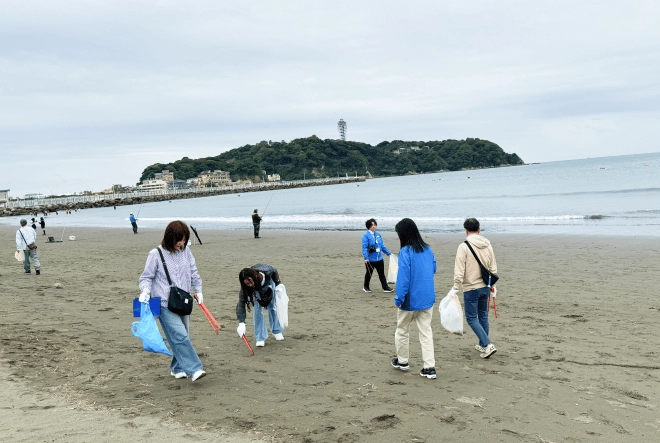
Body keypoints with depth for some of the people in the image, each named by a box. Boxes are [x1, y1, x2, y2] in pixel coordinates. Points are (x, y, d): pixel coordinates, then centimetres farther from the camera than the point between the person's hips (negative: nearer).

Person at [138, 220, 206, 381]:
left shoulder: (186, 252, 4)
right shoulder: (156, 254, -9)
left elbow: (193, 273, 15)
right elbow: (147, 277, -2)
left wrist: (198, 291, 13)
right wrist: (145, 291, -18)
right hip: (165, 304, -6)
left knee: (182, 337, 11)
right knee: (180, 336, -15)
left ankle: (178, 368, 26)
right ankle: (194, 369, -14)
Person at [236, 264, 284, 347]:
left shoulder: (267, 271, -43)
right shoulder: (245, 288, -41)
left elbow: (275, 272, -19)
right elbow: (241, 303, -42)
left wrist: (278, 284, -6)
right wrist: (241, 323, -51)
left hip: (269, 281, 1)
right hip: (256, 290, -1)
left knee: (272, 306, 6)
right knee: (257, 309, -12)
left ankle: (277, 331, 24)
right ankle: (260, 338, -3)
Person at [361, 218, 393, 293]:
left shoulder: (378, 234, 5)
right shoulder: (366, 236, -13)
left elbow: (382, 245, 15)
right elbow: (364, 247, -17)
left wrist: (388, 253, 18)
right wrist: (366, 258, -25)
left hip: (379, 259, 5)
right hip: (370, 259, -5)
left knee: (382, 273, 8)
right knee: (369, 273, 11)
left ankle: (385, 287, 12)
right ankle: (365, 287, 28)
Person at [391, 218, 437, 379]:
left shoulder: (405, 252, -18)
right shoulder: (427, 249, 3)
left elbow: (403, 277, -20)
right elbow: (433, 270, 16)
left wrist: (398, 299, -14)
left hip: (411, 300, -5)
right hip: (428, 298, 6)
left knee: (402, 330, 16)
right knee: (426, 332, 9)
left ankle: (402, 361, 30)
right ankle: (429, 368, 5)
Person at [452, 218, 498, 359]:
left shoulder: (464, 246, -15)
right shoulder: (487, 245, 3)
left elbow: (459, 271, -17)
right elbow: (493, 268, 9)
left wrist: (456, 288, -9)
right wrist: (492, 285, 21)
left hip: (471, 288, -6)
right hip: (485, 287, 6)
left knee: (471, 318, 3)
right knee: (483, 315, 19)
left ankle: (487, 344, -8)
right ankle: (482, 345, 28)